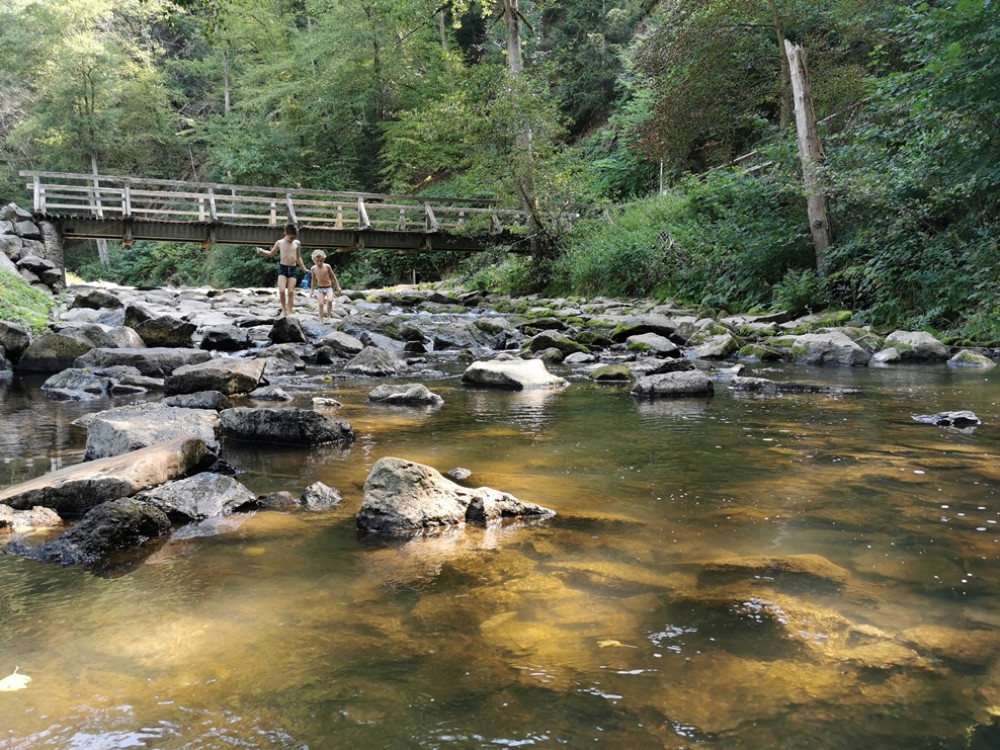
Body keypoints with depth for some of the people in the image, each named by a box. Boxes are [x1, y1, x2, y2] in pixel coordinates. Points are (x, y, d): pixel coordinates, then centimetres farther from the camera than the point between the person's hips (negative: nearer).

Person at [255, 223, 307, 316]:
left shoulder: (297, 243, 5)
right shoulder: (279, 243, 1)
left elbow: (298, 258, 16)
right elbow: (271, 254, 16)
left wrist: (304, 269, 15)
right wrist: (262, 251, -1)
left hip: (292, 269, 1)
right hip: (283, 268, -1)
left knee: (291, 291, -4)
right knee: (282, 290, -14)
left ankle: (290, 310, 4)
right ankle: (284, 309, 4)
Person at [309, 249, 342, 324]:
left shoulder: (327, 267, -9)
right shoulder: (313, 268, -2)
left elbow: (333, 276, 2)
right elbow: (314, 280, 13)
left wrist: (338, 287, 4)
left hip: (328, 288, -2)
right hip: (320, 289, 2)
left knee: (329, 300, -25)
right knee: (321, 304, -12)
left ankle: (329, 315, -3)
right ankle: (321, 320, -3)